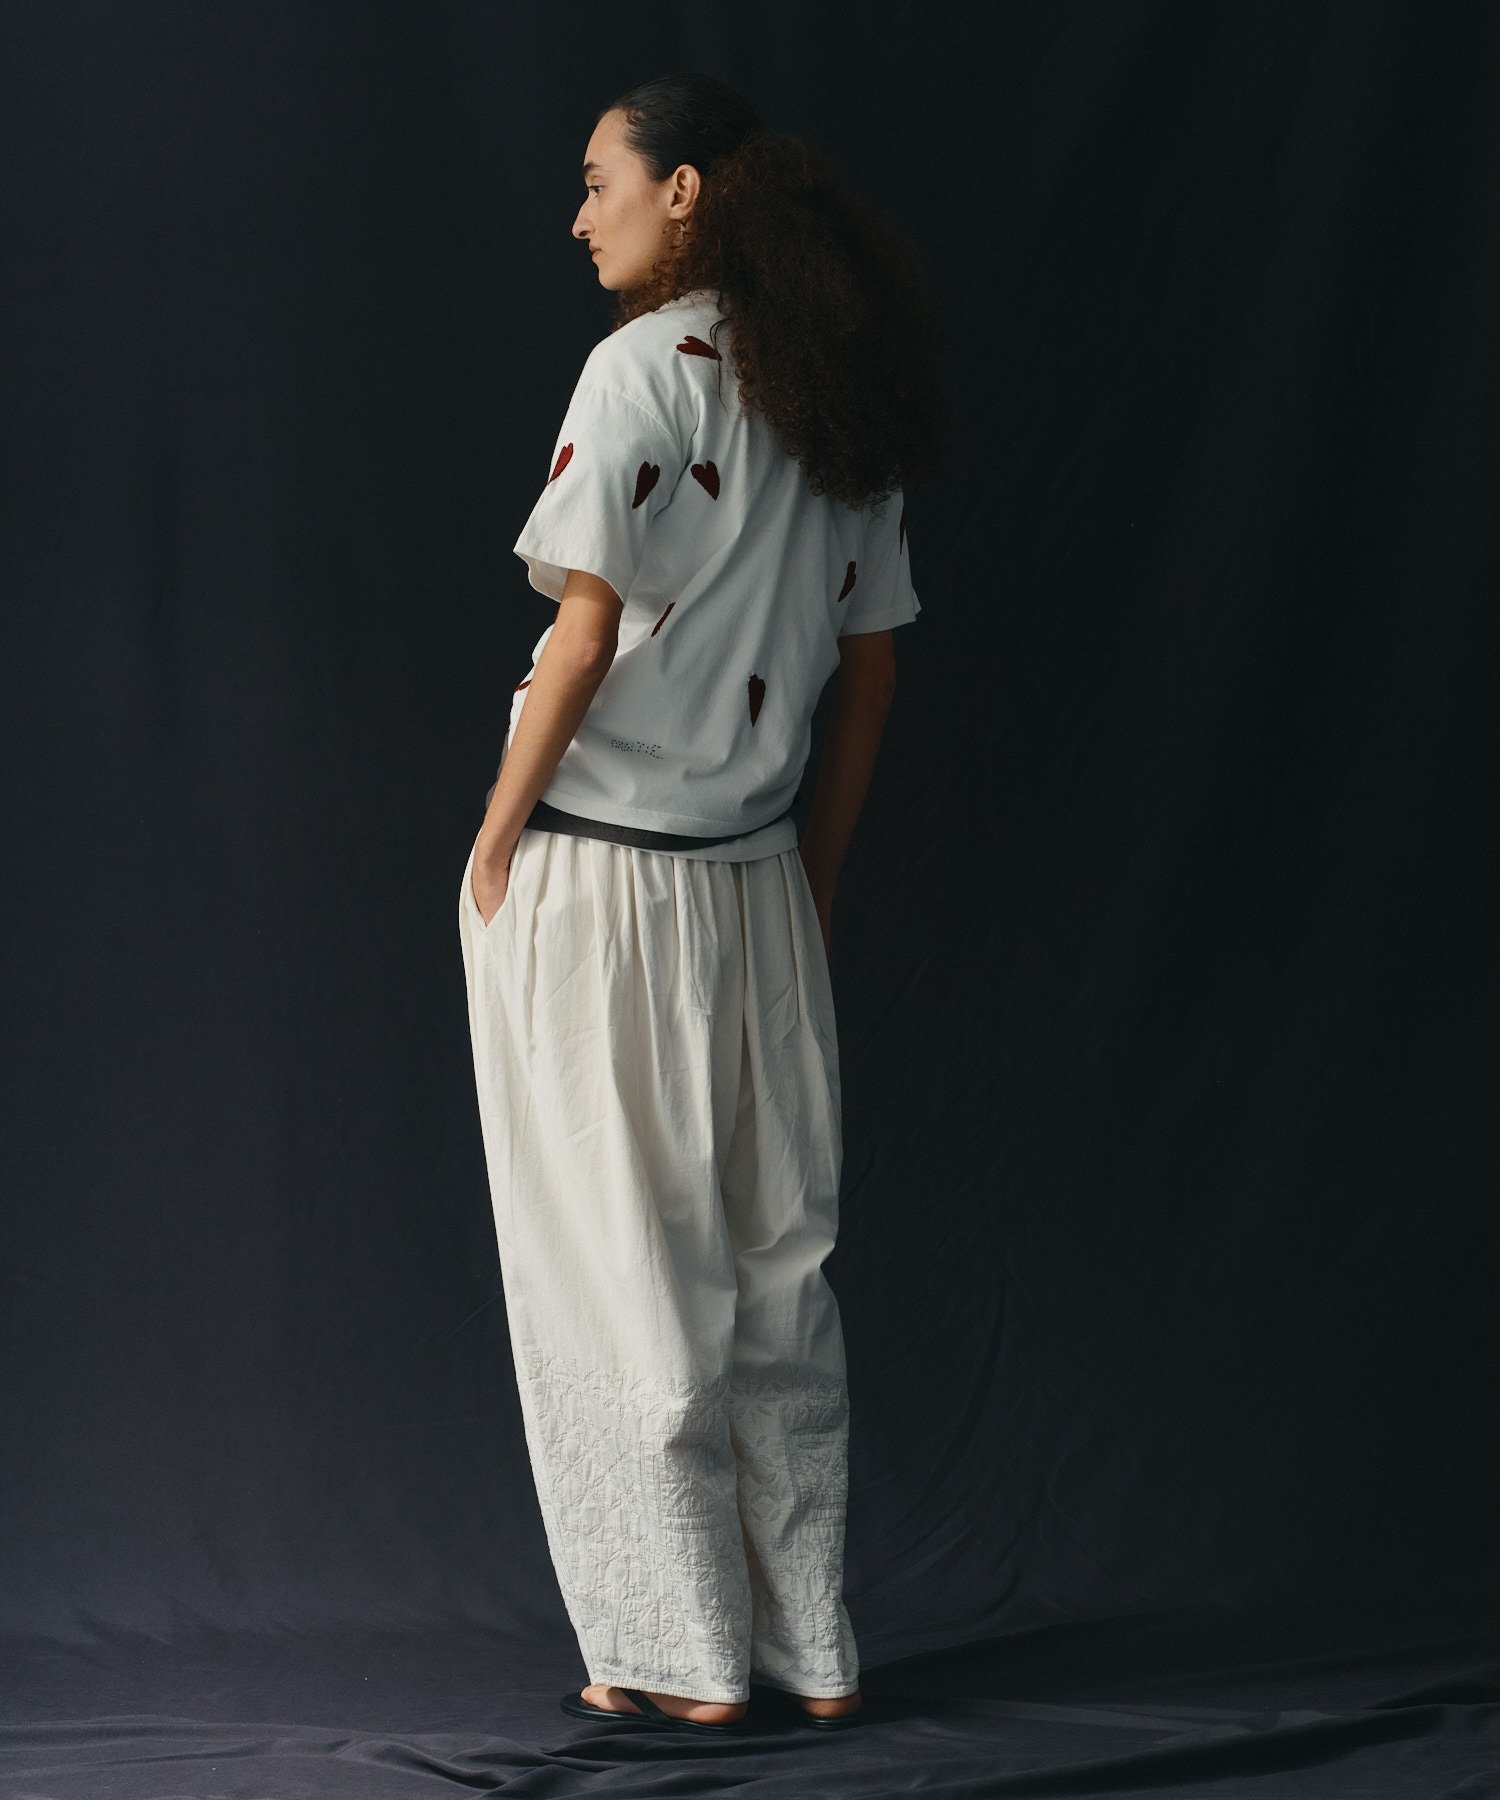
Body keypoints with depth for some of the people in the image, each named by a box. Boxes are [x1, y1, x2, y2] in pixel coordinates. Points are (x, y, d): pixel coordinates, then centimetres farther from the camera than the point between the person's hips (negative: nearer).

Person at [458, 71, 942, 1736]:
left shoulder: (645, 363, -13)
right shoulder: (844, 401, 8)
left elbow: (588, 629, -16)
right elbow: (871, 664, 11)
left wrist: (493, 841, -8)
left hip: (593, 877, -7)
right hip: (756, 882, 7)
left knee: (617, 1272, 3)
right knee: (775, 1265, 13)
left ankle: (682, 1660, 8)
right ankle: (816, 1653, 17)